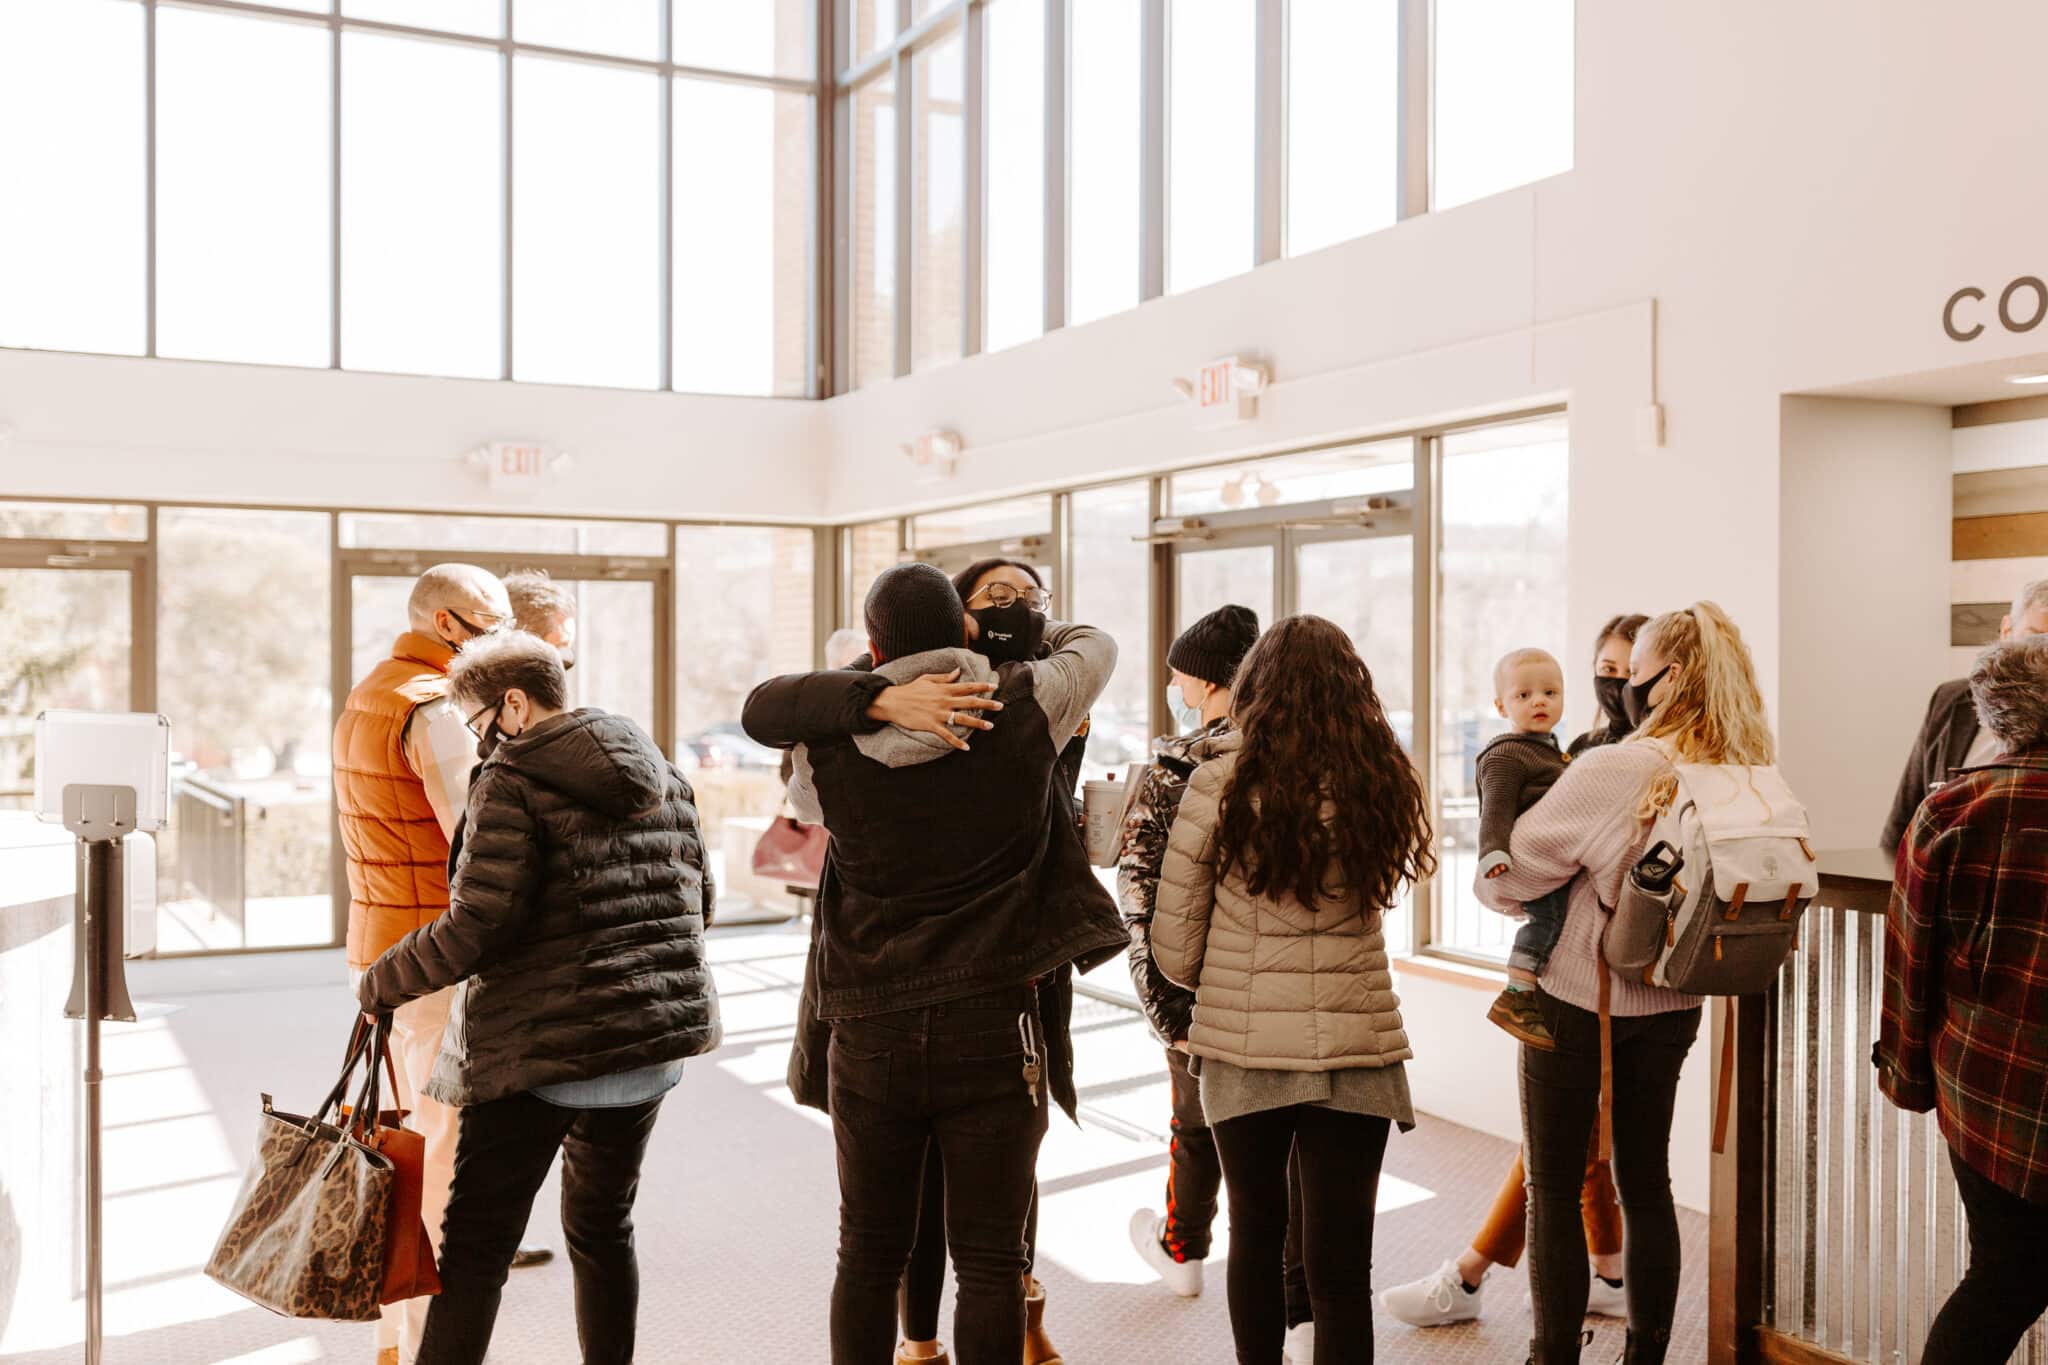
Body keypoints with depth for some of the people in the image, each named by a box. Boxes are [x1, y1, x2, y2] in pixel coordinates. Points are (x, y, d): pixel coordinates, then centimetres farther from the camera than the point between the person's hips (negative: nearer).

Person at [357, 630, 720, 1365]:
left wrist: (379, 984, -2)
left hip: (544, 1043, -7)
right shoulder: (660, 774, 10)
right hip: (655, 1036, 7)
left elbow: (474, 931, -16)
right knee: (603, 1224, 20)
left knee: (475, 1244, 2)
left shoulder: (513, 781, -11)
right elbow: (699, 900, 16)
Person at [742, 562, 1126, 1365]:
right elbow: (1094, 644, 15)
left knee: (869, 1255, 15)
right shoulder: (1025, 708, -5)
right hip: (994, 1025, -2)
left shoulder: (827, 753, -2)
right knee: (989, 1262, 5)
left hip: (870, 1033, 2)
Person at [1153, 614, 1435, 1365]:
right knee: (1341, 1264, 7)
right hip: (1354, 1049, 1)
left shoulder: (1221, 783, -9)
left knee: (1255, 1234, 21)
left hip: (1242, 1047, 0)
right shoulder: (1381, 783, -2)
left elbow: (1173, 945, -4)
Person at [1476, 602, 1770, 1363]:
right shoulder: (1742, 781, -6)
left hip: (1577, 1005, -6)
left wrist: (1487, 886, 5)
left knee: (1553, 1189, 7)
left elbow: (1506, 878, -16)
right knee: (1646, 1181, 18)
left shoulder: (1609, 773, -24)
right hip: (1672, 1008, 6)